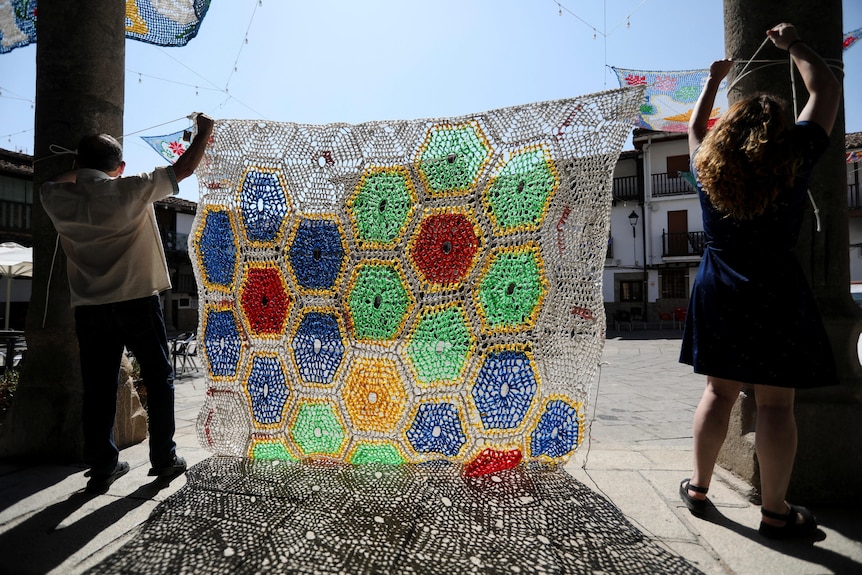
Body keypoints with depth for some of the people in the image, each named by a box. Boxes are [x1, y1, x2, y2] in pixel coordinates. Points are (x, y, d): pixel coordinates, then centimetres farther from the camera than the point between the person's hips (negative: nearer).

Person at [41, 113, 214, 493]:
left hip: (89, 308, 4)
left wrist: (81, 169, 38)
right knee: (158, 380, 8)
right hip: (137, 302, -3)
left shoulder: (59, 199, 2)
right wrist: (204, 133, 13)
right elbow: (183, 169, 0)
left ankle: (102, 467, 17)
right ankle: (164, 460, 15)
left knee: (98, 389, 10)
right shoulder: (131, 191, -9)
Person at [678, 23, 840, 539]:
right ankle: (776, 512, 13)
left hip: (717, 290, 4)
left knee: (719, 391, 12)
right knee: (775, 402, 3)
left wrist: (713, 82, 36)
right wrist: (794, 45, 23)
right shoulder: (794, 158, -3)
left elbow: (696, 129, 26)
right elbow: (827, 91, 11)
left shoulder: (708, 167, 4)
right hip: (775, 290, -3)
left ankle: (699, 487, 21)